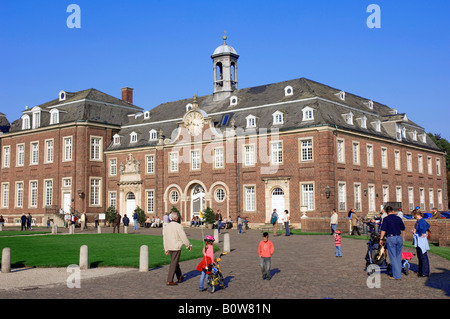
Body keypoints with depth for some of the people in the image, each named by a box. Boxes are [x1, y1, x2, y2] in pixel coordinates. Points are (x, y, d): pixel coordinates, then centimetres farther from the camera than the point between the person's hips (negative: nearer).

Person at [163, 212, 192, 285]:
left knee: (175, 262, 20)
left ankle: (179, 277, 33)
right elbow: (184, 237, -13)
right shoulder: (178, 226, -15)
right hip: (176, 247, -8)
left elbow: (164, 237, 14)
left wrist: (166, 249, 23)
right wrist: (188, 245, 2)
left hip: (169, 247, 8)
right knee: (174, 264, -3)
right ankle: (169, 281, -3)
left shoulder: (167, 226, 8)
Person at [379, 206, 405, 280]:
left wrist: (381, 239, -2)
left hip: (390, 238, -4)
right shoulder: (398, 218, 8)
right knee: (398, 257, 12)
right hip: (399, 238, 4)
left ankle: (396, 275, -1)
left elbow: (383, 230, -8)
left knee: (393, 257, 0)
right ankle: (399, 274, 15)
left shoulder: (386, 219, -4)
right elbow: (403, 228, 18)